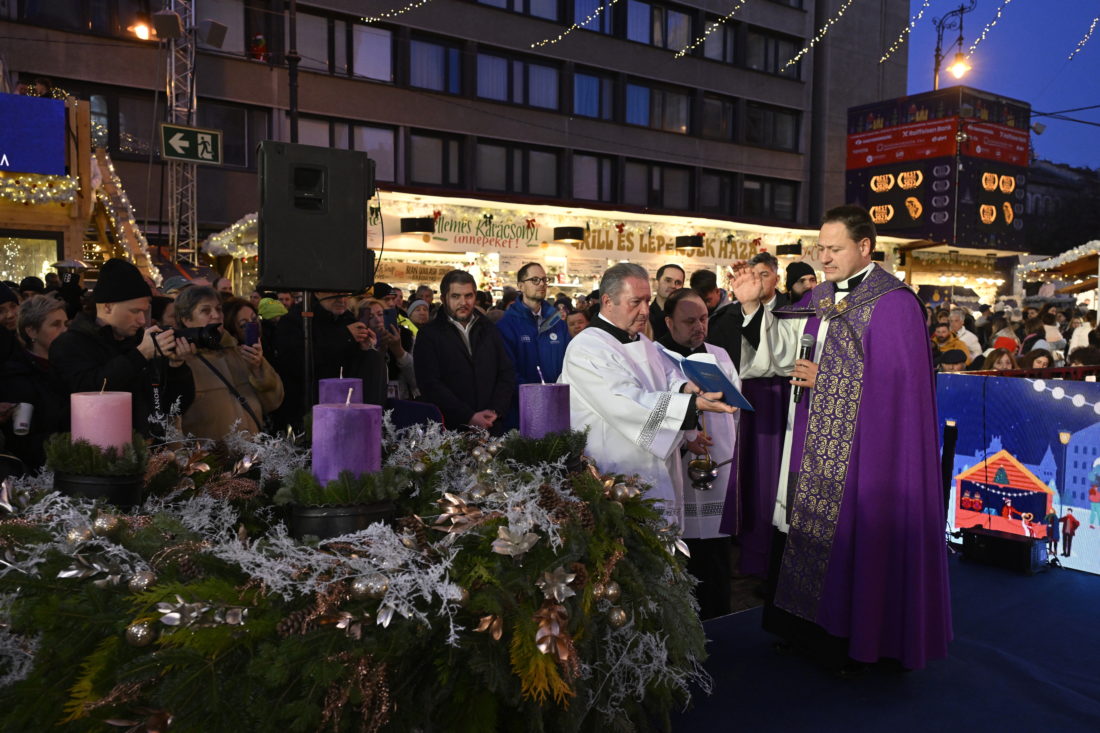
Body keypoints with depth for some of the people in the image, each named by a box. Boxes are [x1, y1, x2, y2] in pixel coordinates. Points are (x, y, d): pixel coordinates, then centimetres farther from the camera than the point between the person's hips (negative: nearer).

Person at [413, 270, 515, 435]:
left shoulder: (489, 330, 14)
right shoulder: (429, 334, 1)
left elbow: (507, 374, 10)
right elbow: (430, 384, -8)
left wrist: (496, 410, -6)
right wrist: (469, 417, -14)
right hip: (449, 429, -3)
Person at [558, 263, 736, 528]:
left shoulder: (644, 344, 16)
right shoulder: (585, 348, -14)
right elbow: (627, 403, -25)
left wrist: (685, 388, -14)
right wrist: (694, 404, -30)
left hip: (658, 474, 8)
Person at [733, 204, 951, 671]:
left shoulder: (893, 303, -10)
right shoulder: (819, 299, 12)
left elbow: (891, 382, -16)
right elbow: (782, 347, 4)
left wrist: (824, 380, -14)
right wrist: (753, 306, -8)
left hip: (864, 448, -7)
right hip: (816, 445, 7)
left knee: (856, 537, 1)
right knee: (809, 529, 12)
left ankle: (859, 638, 19)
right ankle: (815, 630, 27)